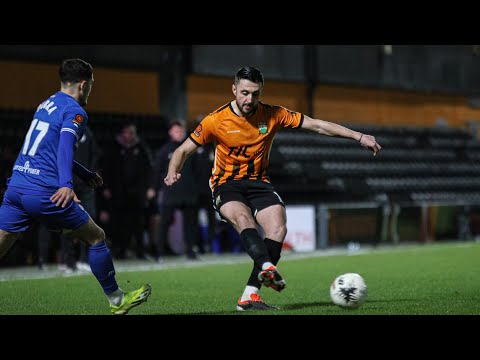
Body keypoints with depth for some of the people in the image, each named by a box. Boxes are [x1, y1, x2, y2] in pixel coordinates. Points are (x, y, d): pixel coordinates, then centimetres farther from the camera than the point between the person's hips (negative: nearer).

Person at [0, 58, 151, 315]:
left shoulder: (46, 105, 21)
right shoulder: (75, 111, -5)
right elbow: (65, 145, -24)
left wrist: (85, 174, 41)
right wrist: (66, 184, -38)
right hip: (45, 193, -7)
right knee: (96, 238, 11)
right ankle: (116, 301, 20)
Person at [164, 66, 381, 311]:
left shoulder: (273, 115, -3)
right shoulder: (215, 121, -9)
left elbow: (317, 125, -1)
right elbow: (184, 150, 0)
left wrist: (359, 137, -5)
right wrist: (173, 172, -21)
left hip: (258, 182, 2)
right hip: (226, 184, -2)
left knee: (278, 228, -24)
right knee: (243, 219, -35)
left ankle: (250, 296, -26)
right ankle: (267, 267, -58)